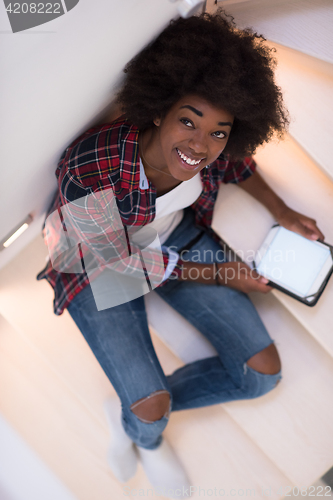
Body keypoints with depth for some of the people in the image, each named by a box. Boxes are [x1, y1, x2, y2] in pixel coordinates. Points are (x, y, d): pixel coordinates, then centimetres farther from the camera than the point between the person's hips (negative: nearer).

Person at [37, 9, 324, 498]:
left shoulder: (211, 153, -21)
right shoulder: (90, 173, -36)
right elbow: (124, 263, -21)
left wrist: (282, 211, 0)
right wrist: (217, 274, -14)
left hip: (178, 237, 5)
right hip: (103, 263, -4)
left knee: (264, 371, -2)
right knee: (152, 410, -16)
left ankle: (133, 408, 13)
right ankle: (145, 432, 27)